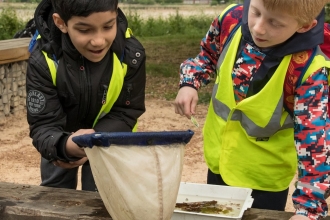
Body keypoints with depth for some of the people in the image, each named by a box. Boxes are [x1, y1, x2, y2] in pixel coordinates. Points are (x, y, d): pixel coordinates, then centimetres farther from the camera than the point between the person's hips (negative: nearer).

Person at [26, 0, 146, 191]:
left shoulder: (131, 54, -28)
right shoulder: (43, 59, -32)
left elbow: (126, 113, -18)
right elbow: (43, 125, -32)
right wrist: (66, 146, -54)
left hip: (110, 143, 0)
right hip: (61, 142, 1)